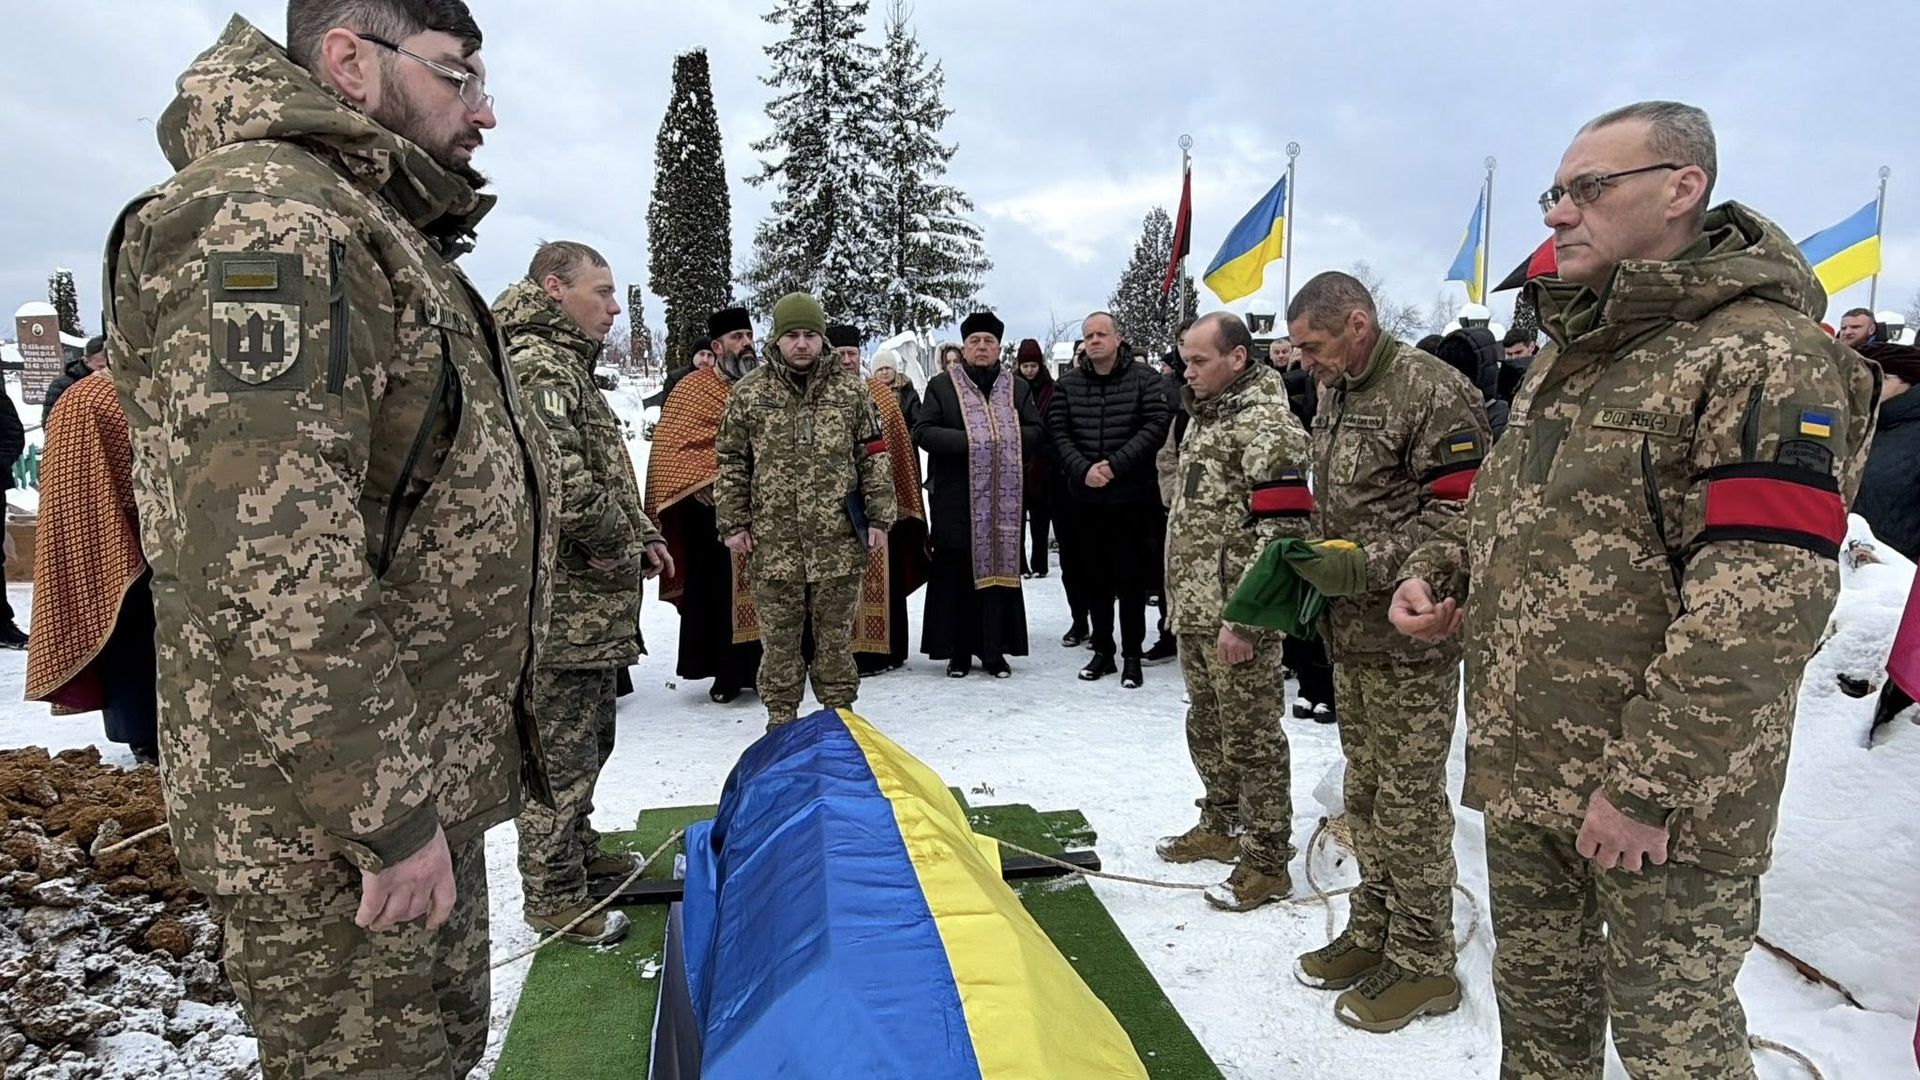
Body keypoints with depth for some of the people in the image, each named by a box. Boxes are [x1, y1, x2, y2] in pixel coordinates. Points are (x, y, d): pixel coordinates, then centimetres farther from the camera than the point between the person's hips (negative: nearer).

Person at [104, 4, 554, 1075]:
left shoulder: (380, 234, 17)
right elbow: (269, 563, -27)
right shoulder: (263, 216, -17)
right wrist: (386, 815, -21)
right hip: (335, 824, -10)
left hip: (423, 785, 10)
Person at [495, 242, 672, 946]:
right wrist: (618, 538, -15)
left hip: (591, 606, 11)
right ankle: (554, 896, 12)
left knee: (587, 740, 22)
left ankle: (577, 853, 37)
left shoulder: (567, 366, 19)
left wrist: (641, 534, 13)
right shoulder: (539, 367, -16)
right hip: (568, 605, -11)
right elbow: (559, 480, -30)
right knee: (562, 749, 0)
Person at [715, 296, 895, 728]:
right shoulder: (749, 393, 4)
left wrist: (879, 518, 2)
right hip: (773, 542, 0)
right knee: (779, 637, 9)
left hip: (839, 540, 0)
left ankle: (839, 714, 25)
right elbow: (731, 464, 7)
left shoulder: (850, 390, 5)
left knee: (836, 634, 11)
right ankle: (781, 718, 23)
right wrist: (732, 523, 2)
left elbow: (874, 458, 7)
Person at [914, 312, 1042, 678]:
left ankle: (994, 651, 11)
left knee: (999, 567, 3)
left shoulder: (1017, 388, 13)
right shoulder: (941, 385, 5)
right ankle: (958, 651, 9)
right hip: (955, 498, -2)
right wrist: (969, 441, -15)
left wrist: (1005, 440, -11)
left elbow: (1035, 432, 8)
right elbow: (922, 431, -4)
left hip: (1004, 499, 2)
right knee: (956, 574, 0)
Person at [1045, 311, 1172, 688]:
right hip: (1085, 498, 3)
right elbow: (1058, 432, 0)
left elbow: (1156, 426, -12)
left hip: (1132, 496, -3)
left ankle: (1132, 655, 14)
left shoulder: (1145, 379, -3)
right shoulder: (1068, 384, 6)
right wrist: (1083, 469, -15)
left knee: (1131, 578, 3)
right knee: (1095, 578, 11)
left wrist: (1115, 465, -19)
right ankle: (1103, 650, 23)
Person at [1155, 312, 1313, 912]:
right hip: (1195, 612, 9)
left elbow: (1280, 529, -21)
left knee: (1250, 738, 1)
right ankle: (1220, 826, 36)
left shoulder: (1266, 421, -14)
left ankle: (1266, 861, 14)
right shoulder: (1205, 417, 15)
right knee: (1207, 728, 19)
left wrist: (1242, 617, -22)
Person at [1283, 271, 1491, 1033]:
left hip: (1409, 635, -8)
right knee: (1364, 789, 16)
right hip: (1350, 631, 9)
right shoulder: (1335, 398, 14)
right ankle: (1373, 930, 31)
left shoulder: (1432, 391, -14)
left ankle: (1422, 961, 16)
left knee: (1409, 797, 1)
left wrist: (1364, 566, -22)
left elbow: (1460, 511, -19)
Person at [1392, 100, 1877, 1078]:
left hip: (1664, 802, -7)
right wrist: (1435, 571, 4)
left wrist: (1647, 786, -22)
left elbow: (1759, 609, -23)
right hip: (1521, 773, 8)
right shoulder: (1566, 353, 13)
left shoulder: (1764, 358, -14)